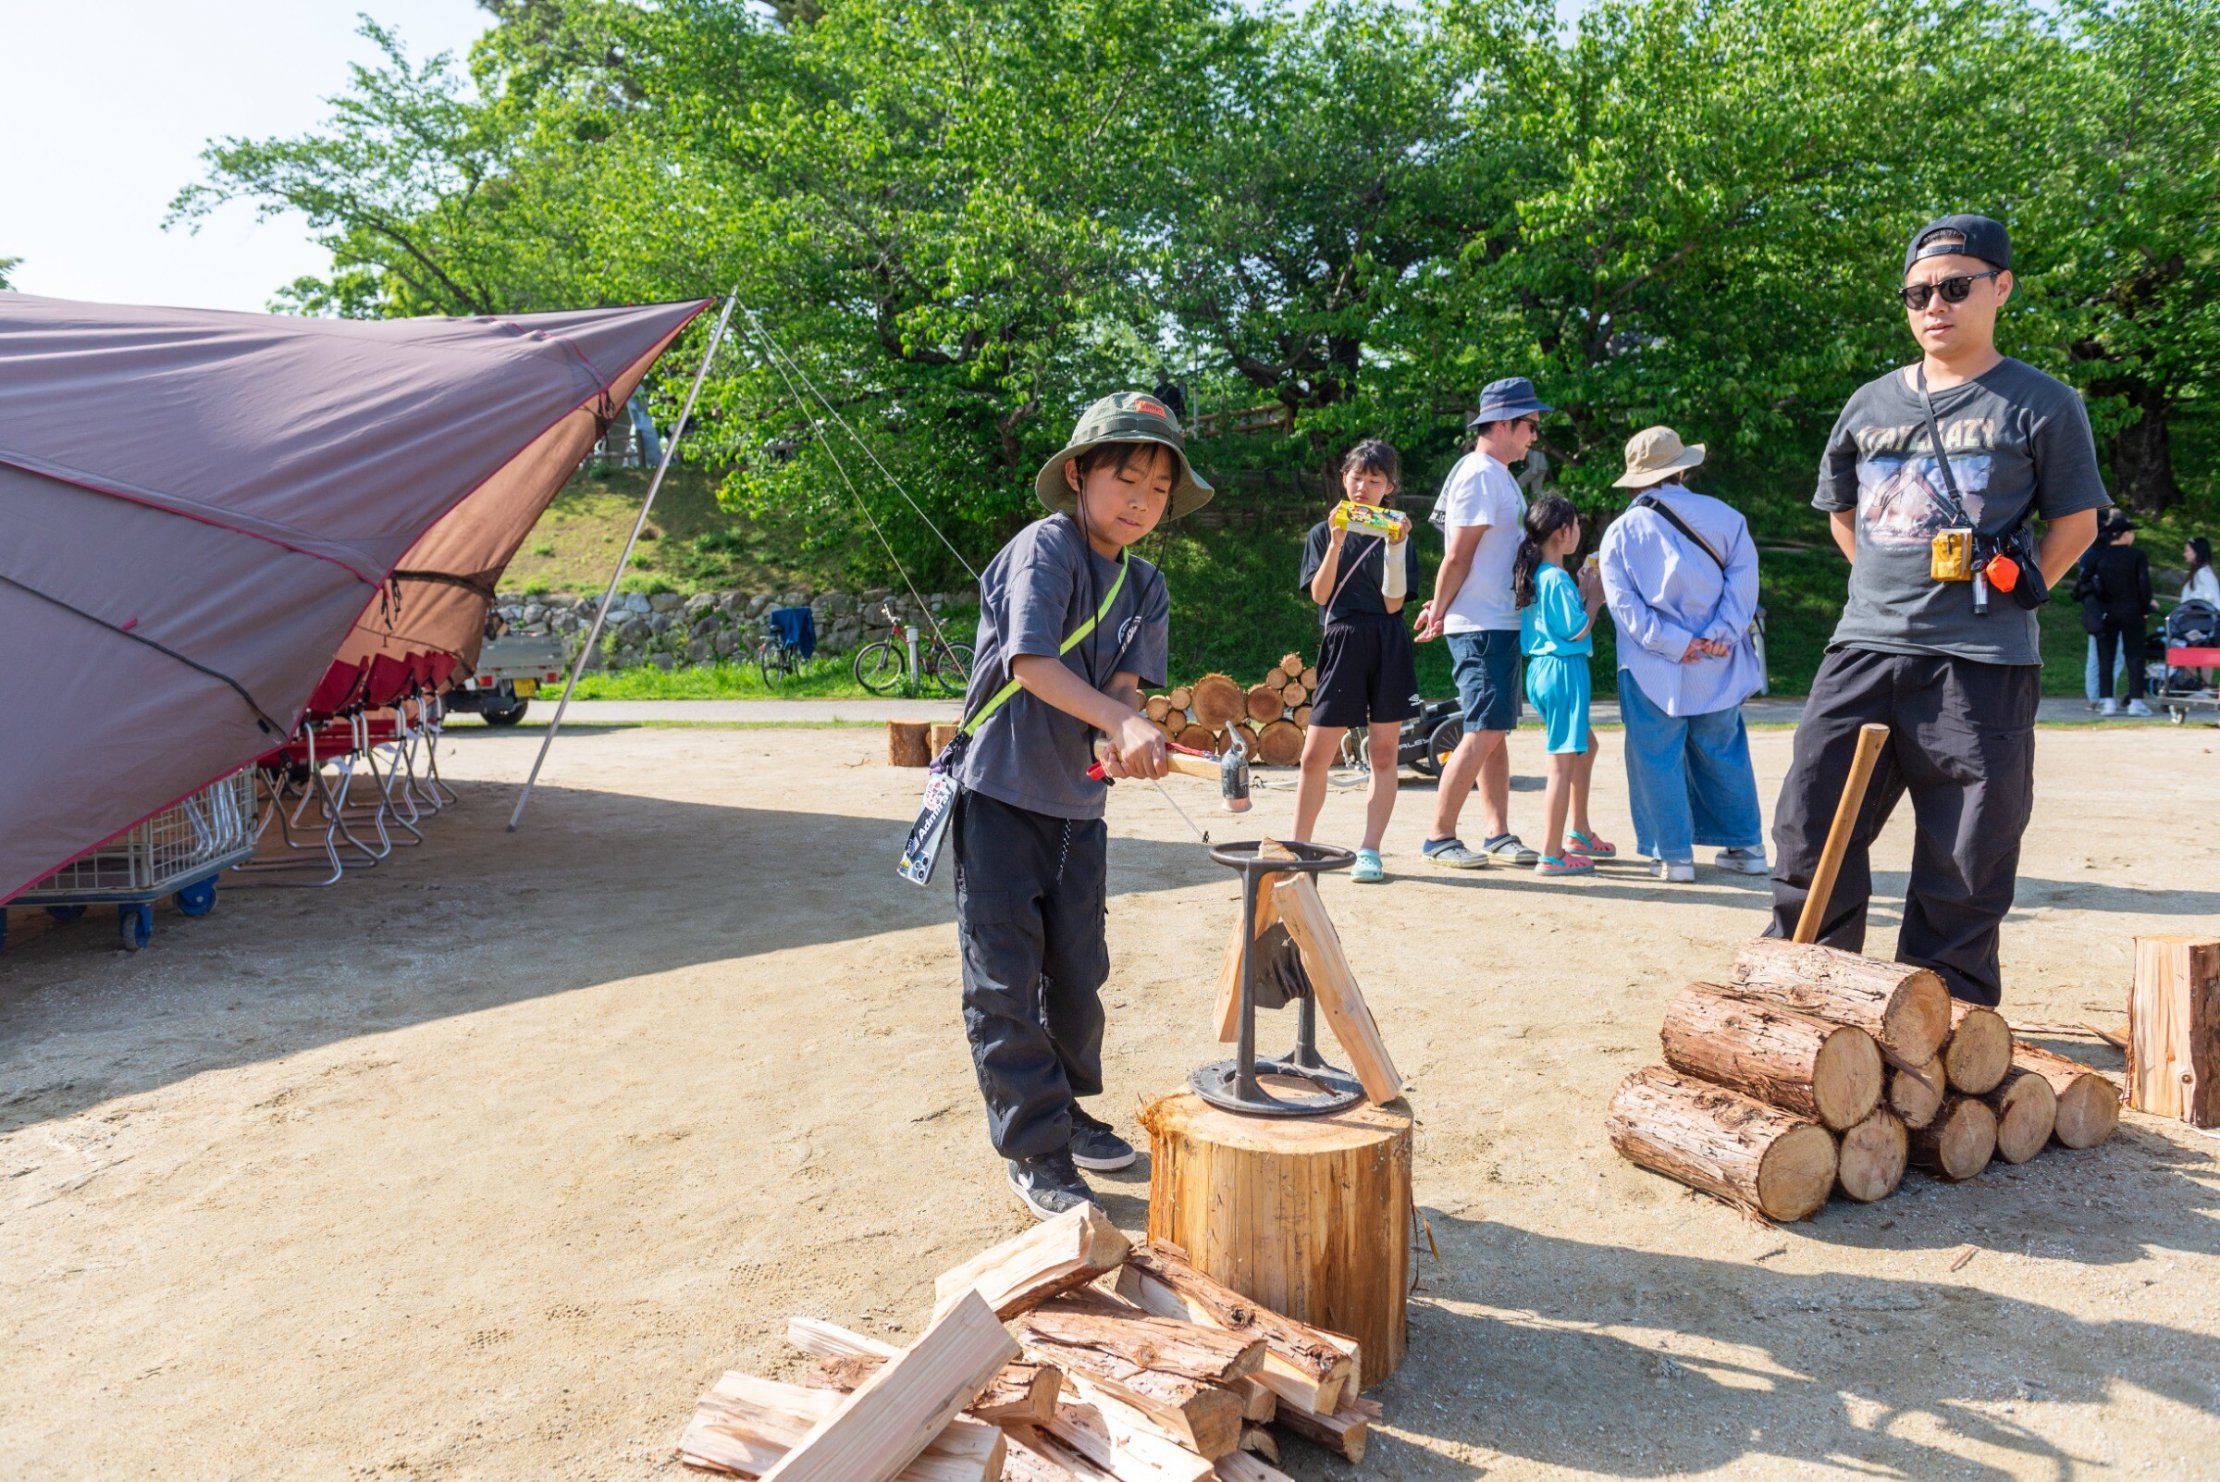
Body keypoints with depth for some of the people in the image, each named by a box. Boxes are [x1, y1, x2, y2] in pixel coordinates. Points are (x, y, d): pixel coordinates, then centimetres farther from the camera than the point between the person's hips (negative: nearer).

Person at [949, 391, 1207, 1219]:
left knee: (1078, 972, 15)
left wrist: (1121, 738, -26)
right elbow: (1031, 661, -26)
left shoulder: (1146, 589, 7)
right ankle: (1036, 1155, 9)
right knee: (1005, 981, -1)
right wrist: (1121, 719, -37)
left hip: (1079, 803, 6)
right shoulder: (1045, 547, -13)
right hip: (1000, 793, -6)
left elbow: (1126, 683, -3)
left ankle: (1066, 1109, 35)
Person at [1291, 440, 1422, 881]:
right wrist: (1337, 542, -13)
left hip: (1388, 646, 1)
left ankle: (1370, 852, 5)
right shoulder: (1324, 533, 9)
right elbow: (1319, 594, -4)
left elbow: (1393, 603, -4)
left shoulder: (1397, 536, 7)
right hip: (1342, 642, 0)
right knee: (1316, 754, -3)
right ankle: (1299, 847, 10)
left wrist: (1395, 546, -13)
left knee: (1383, 753, 0)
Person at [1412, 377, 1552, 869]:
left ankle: (1497, 835, 16)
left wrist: (1440, 607, 9)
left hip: (1502, 622, 10)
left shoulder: (1499, 475, 17)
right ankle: (1439, 838, -2)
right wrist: (1439, 612, -8)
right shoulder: (1479, 475, -14)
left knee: (1494, 732, 11)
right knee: (1484, 733, -9)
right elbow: (1457, 557, -16)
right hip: (1480, 626, -10)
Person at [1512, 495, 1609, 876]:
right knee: (1563, 760, -6)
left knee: (1586, 744, 24)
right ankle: (1552, 855, -2)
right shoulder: (1557, 578, -16)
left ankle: (1580, 833, 34)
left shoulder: (1534, 574, 11)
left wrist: (1582, 592, 13)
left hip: (1542, 669, 10)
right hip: (1563, 670, -10)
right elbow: (1577, 630, -15)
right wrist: (1595, 598, -2)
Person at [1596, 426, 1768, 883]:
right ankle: (1746, 846, 21)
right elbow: (1742, 580, -6)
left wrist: (1676, 644, -12)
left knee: (1658, 760, 5)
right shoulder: (1723, 516, 3)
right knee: (1725, 755, 15)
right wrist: (1718, 638, -11)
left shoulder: (1620, 532, -1)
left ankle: (1673, 854, 5)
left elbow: (1625, 604, -10)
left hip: (1653, 671, -2)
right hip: (1719, 666, 3)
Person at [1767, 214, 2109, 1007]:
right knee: (1810, 824, 3)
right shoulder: (1870, 404, 12)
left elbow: (2076, 519, 5)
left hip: (1981, 663, -4)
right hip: (1863, 649, 4)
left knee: (1966, 854, 2)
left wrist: (2014, 590, -2)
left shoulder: (2040, 404, 1)